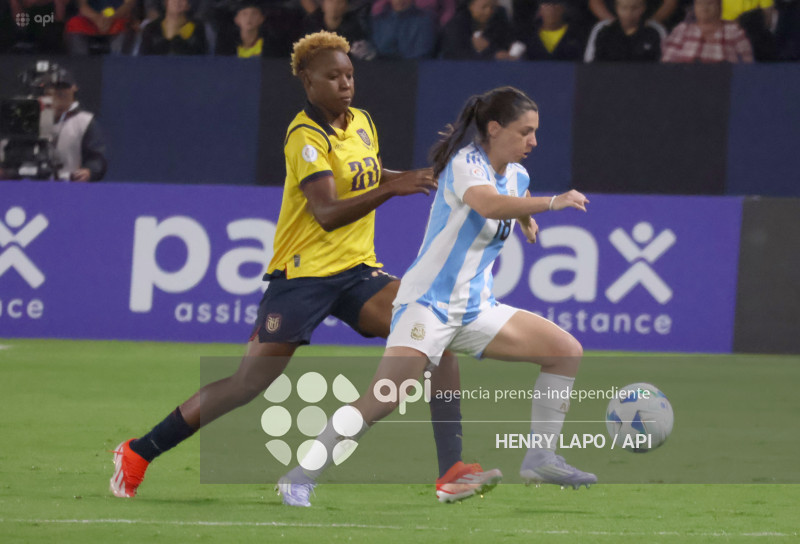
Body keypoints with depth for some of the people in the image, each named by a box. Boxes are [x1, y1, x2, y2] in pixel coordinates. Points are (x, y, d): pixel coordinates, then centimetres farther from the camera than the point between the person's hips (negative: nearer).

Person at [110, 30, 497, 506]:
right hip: (305, 271, -6)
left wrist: (417, 177, 16)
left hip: (358, 270, 6)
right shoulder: (306, 136, -14)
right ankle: (138, 454, 9)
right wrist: (391, 190, -35)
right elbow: (326, 213, -27)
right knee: (249, 384, -6)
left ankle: (451, 469, -15)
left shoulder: (362, 122, 9)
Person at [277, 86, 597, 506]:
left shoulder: (517, 176, 10)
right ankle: (301, 476, -13)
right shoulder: (465, 164, -15)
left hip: (475, 309, 8)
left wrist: (526, 218, 19)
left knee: (566, 352, 2)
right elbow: (489, 205, -39)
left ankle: (540, 459, 8)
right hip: (428, 303, -8)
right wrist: (551, 202, -43)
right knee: (384, 399, -23)